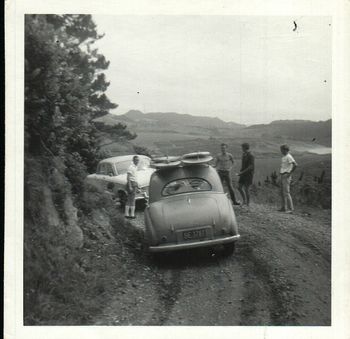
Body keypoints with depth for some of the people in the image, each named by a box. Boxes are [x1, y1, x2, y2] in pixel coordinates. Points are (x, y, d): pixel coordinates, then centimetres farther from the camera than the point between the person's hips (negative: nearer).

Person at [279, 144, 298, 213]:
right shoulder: (283, 157, 16)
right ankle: (284, 207, 18)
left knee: (286, 192, -11)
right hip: (282, 176, 10)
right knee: (282, 192, 12)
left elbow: (295, 164, -25)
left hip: (286, 176, -10)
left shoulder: (289, 157, -14)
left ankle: (290, 208, -9)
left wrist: (290, 173, -20)